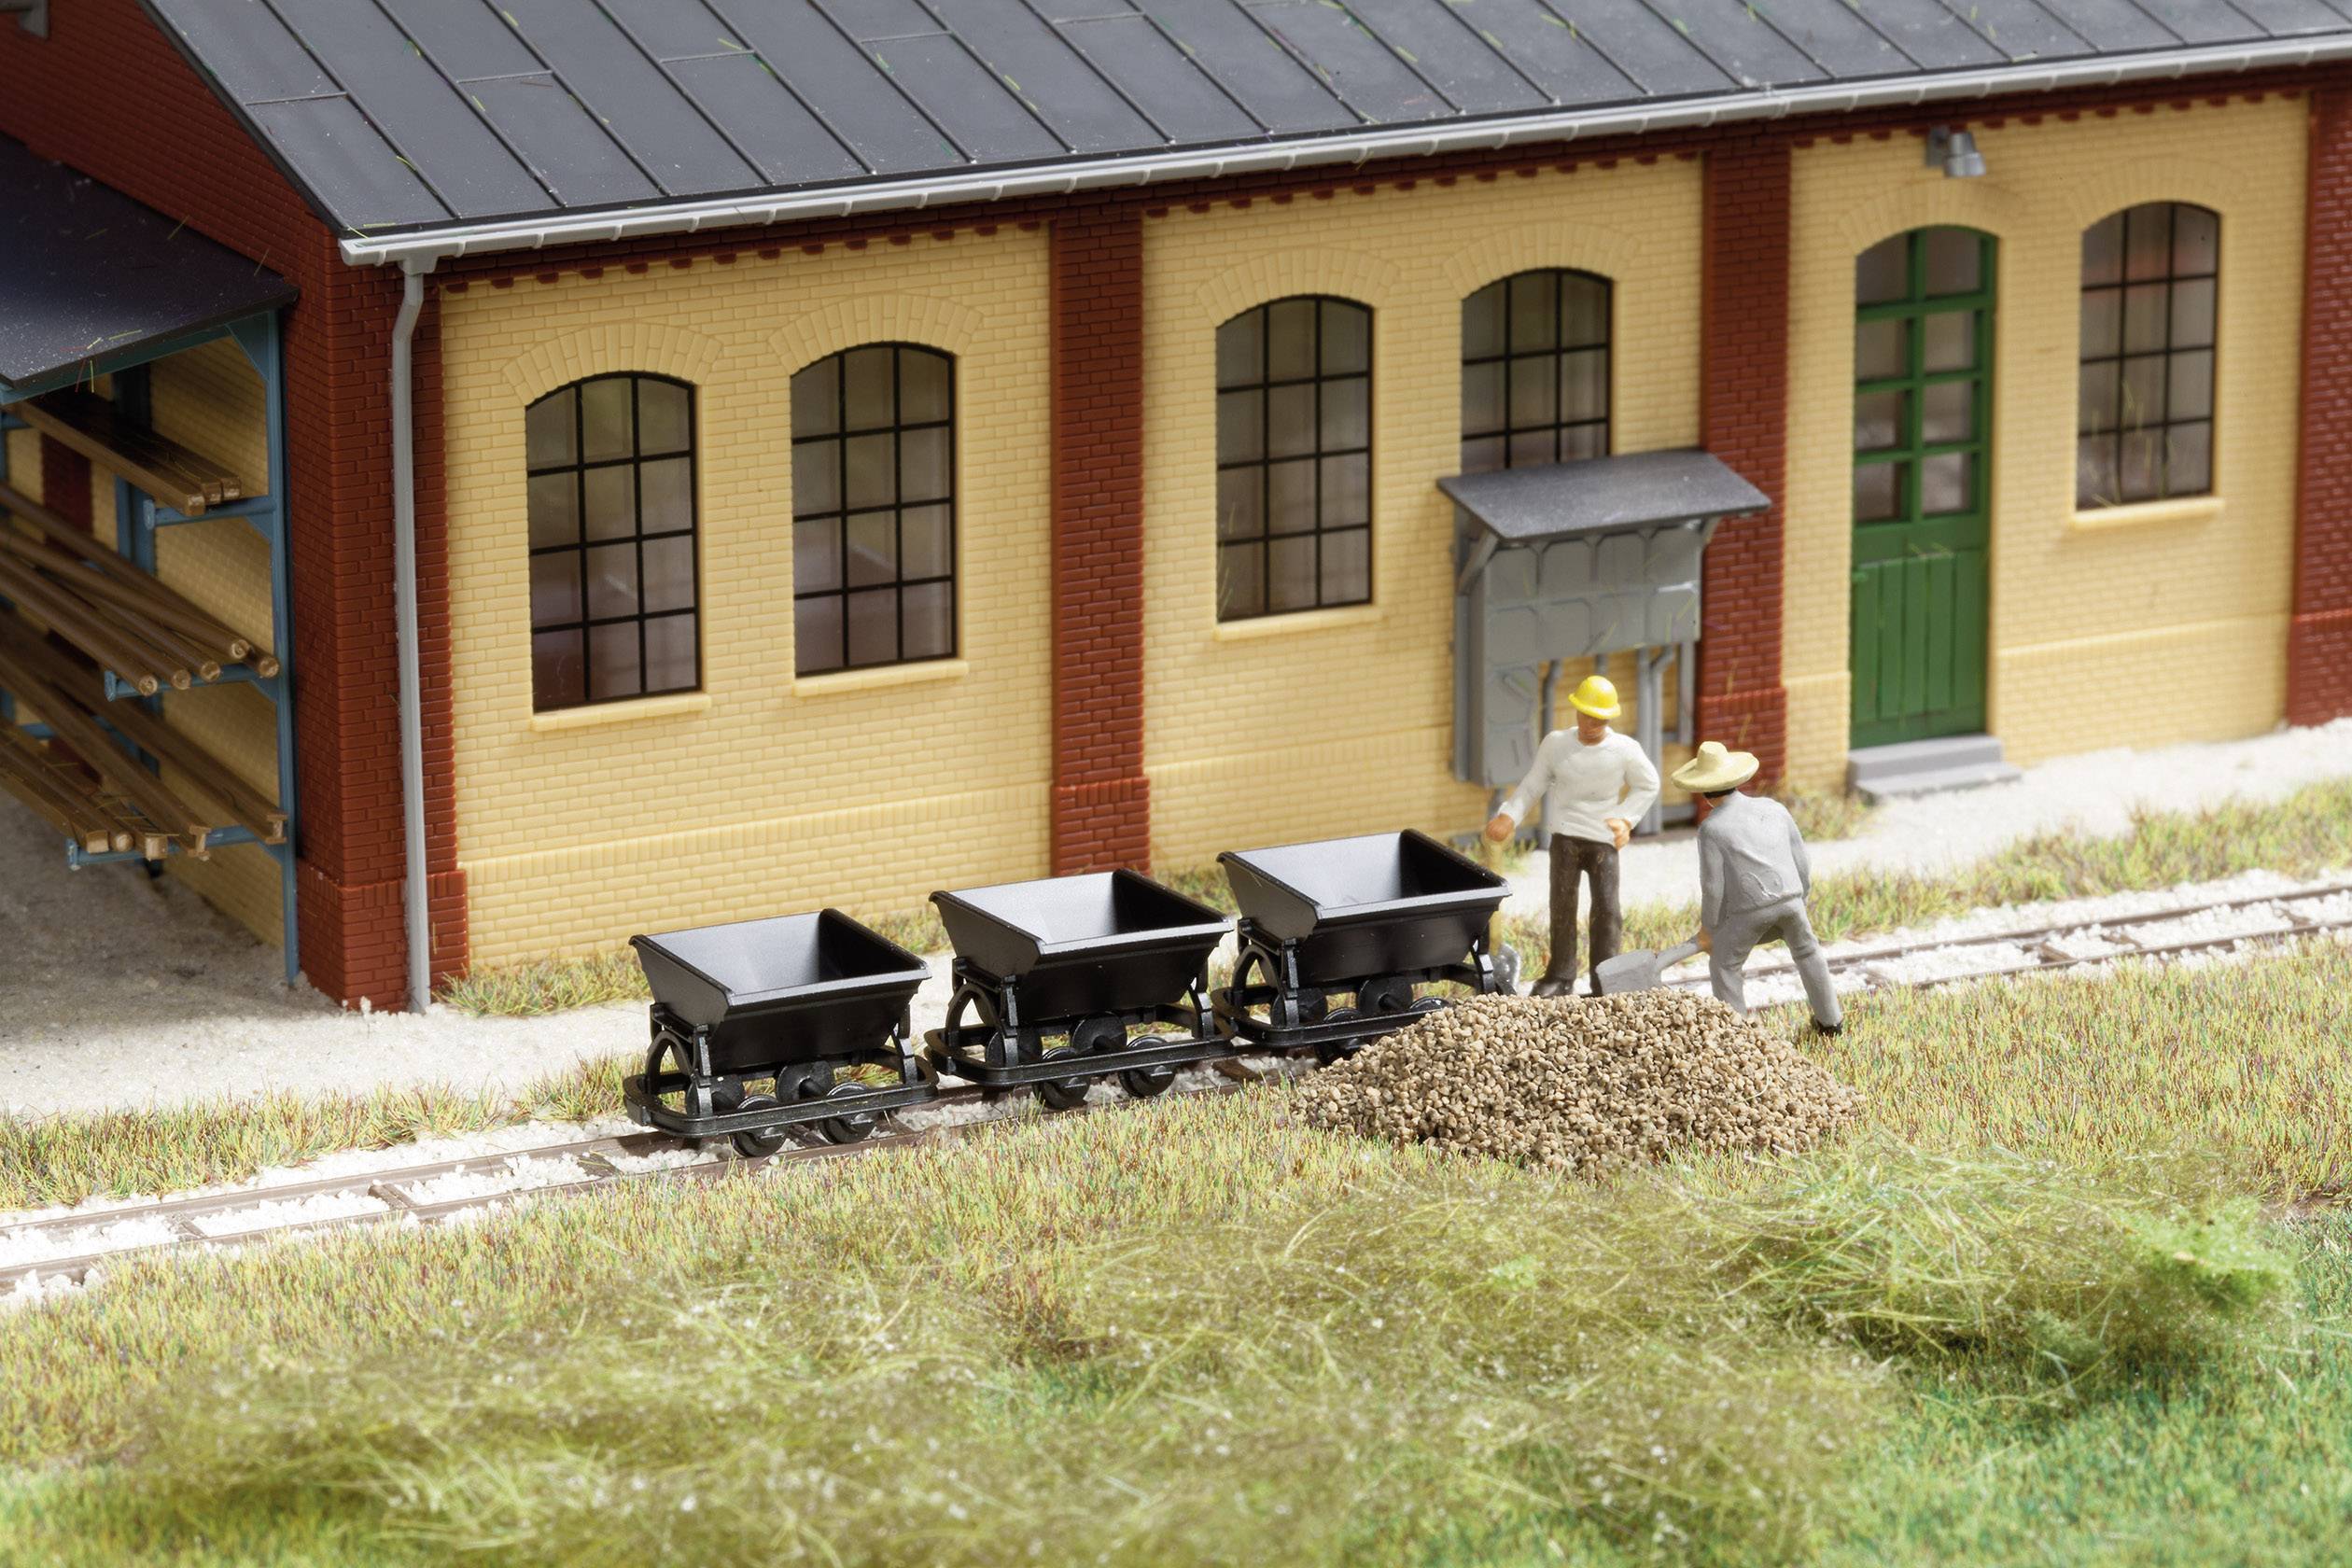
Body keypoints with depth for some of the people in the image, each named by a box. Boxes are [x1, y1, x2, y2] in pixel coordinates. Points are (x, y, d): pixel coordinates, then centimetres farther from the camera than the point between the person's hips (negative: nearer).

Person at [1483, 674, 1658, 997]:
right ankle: (1560, 976, 14)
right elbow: (1532, 785, 7)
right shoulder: (1556, 744, -1)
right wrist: (1509, 817, -5)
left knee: (1606, 909, -4)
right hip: (1565, 837, 1)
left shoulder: (1625, 750, -5)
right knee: (1562, 906, 3)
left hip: (1603, 840, -1)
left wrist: (1626, 819, -1)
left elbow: (1648, 786, 10)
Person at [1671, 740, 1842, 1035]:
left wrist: (1708, 928, 5)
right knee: (1807, 952, 28)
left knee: (1724, 966, 14)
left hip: (1749, 909, -5)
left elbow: (1713, 885, -8)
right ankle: (1829, 1019, 38)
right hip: (1788, 899, 5)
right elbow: (1801, 863, 13)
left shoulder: (1711, 828, -7)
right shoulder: (1773, 808, 8)